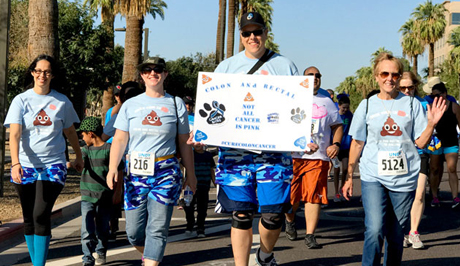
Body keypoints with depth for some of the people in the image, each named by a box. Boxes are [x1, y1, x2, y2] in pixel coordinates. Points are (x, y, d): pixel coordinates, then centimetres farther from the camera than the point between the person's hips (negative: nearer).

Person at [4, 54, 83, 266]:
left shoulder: (62, 102, 4)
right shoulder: (21, 100, 0)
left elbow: (70, 131, 18)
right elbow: (14, 134, -10)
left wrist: (79, 157, 27)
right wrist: (15, 163, -24)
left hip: (53, 166, -1)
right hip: (25, 167, 1)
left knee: (41, 215, -13)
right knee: (29, 218, 8)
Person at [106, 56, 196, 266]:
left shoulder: (176, 104, 8)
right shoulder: (130, 105, 10)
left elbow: (184, 143, 12)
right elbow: (119, 139, 5)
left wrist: (191, 174, 13)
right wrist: (113, 167, -10)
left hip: (166, 172, -2)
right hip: (136, 172, 2)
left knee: (157, 229, -10)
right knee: (134, 232, 4)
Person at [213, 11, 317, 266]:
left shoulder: (285, 66, 11)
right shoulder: (226, 67, 13)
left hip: (274, 151, 0)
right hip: (235, 152, 1)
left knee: (274, 214, -2)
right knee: (241, 215, 1)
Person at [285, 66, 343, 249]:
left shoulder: (327, 102, 18)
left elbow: (337, 125, 21)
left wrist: (336, 144, 3)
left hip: (318, 157, 1)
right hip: (293, 156, -1)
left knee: (314, 196, -6)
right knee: (291, 196, 3)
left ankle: (310, 235, -2)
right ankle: (290, 221, 33)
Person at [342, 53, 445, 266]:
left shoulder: (412, 104, 5)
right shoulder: (367, 105, 5)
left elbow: (421, 143, 4)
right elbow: (357, 143, 10)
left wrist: (431, 124, -14)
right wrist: (349, 177, 11)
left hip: (404, 178, 1)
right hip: (373, 177, -1)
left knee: (396, 235, 9)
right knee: (374, 231, -17)